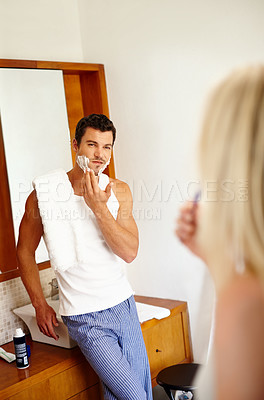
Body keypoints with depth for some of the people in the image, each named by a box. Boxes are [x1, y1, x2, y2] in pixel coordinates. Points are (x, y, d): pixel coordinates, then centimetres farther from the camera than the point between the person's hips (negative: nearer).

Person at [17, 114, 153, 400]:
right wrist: (40, 305, 2)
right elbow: (25, 251, 2)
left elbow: (130, 252, -9)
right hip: (86, 318, -4)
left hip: (124, 304, 4)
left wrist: (99, 208, -19)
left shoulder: (119, 191, 0)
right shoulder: (44, 191, -9)